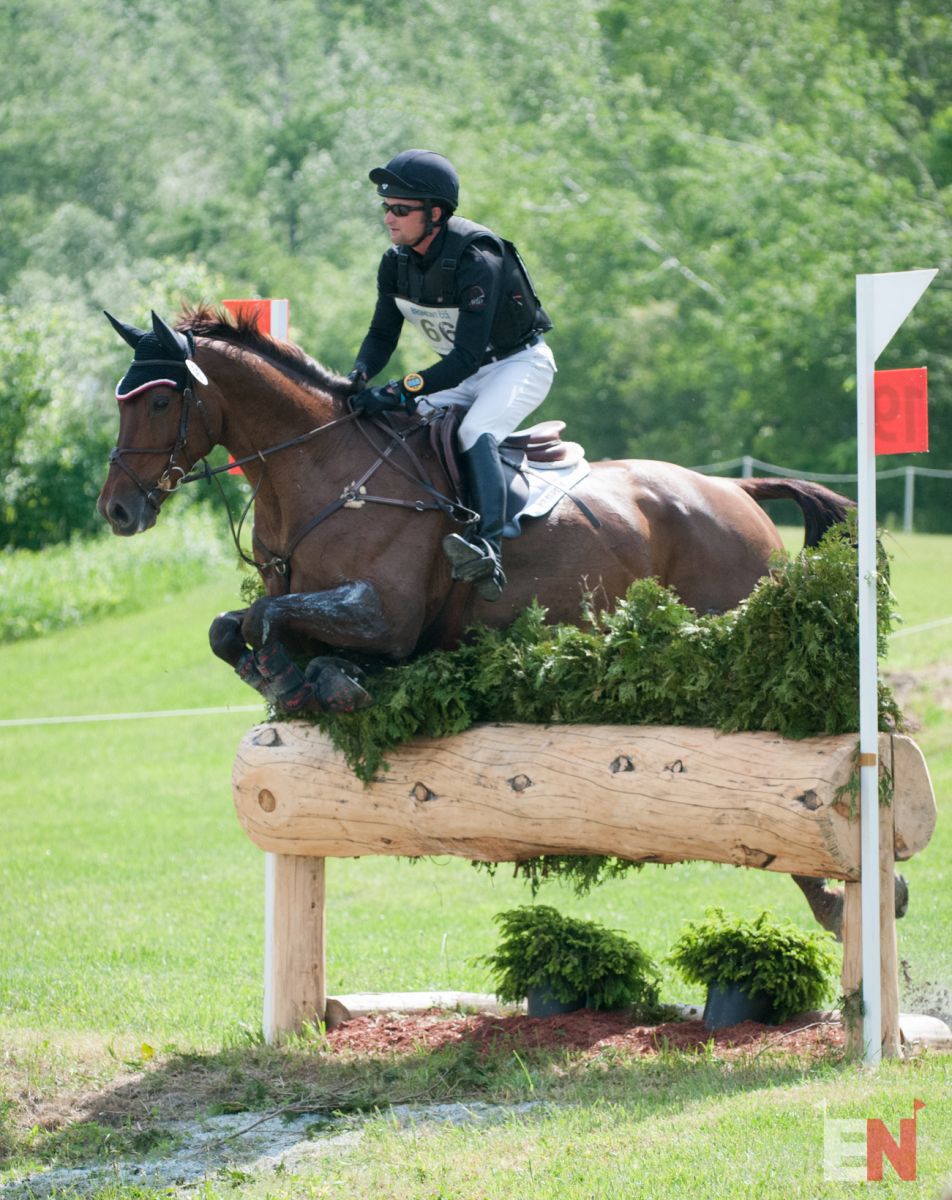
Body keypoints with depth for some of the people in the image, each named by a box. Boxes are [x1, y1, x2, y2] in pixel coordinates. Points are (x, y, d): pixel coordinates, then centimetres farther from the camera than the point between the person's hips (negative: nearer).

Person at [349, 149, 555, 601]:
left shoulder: (476, 262, -31)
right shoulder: (396, 262, -7)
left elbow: (467, 357, -35)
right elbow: (382, 334, 1)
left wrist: (398, 393, -43)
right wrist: (359, 376, -22)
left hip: (520, 364, -8)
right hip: (463, 370, 9)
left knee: (475, 432, -33)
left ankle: (487, 550, -45)